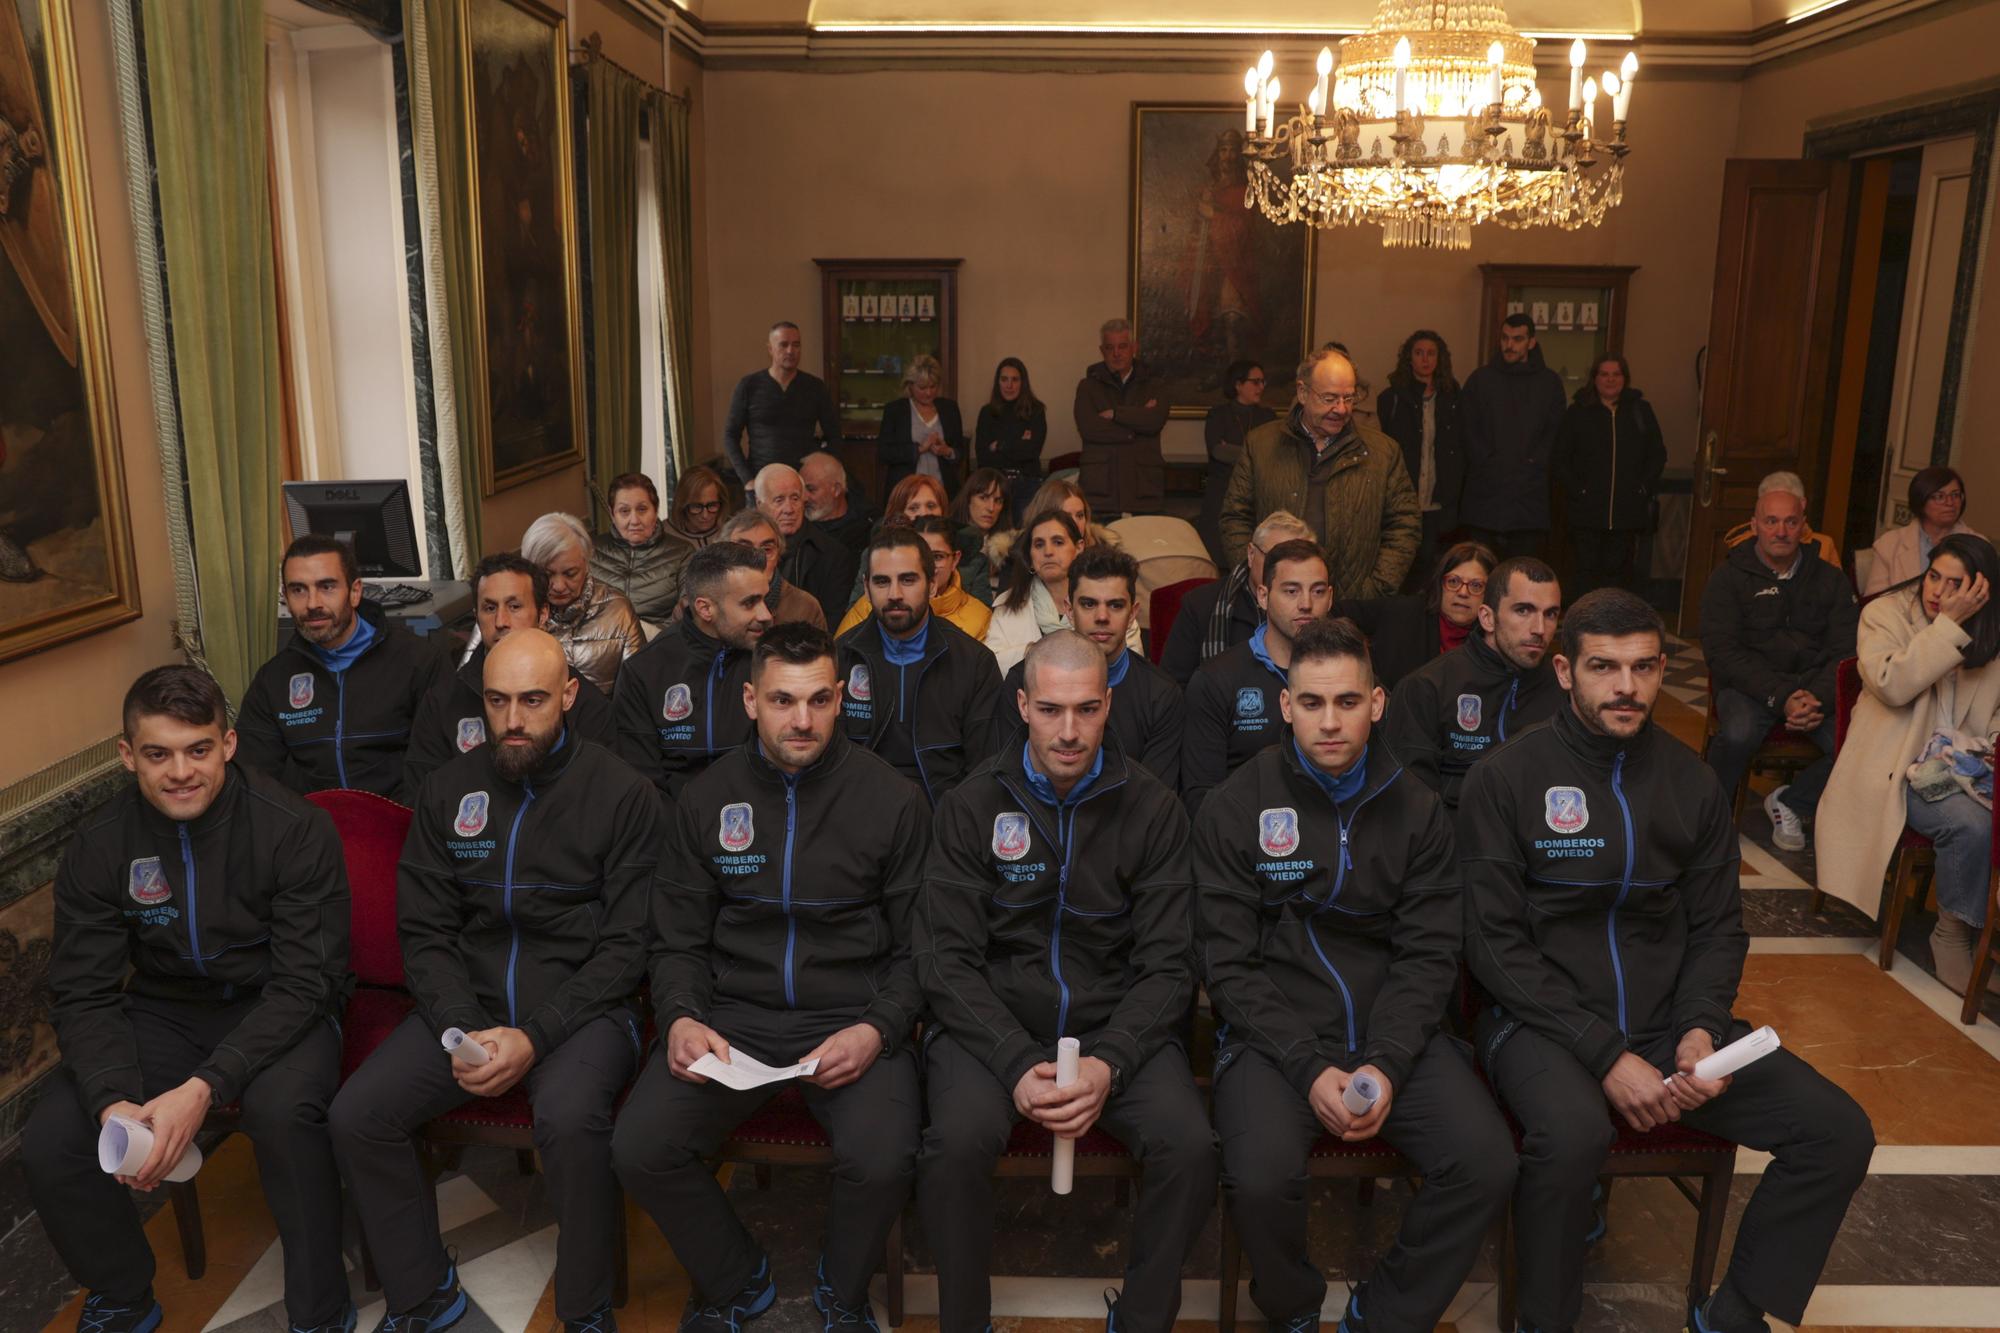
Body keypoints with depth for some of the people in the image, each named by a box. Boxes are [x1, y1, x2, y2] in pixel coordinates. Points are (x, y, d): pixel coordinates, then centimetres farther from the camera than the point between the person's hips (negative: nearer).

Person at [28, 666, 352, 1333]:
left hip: (277, 1008, -4)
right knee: (48, 1142, -16)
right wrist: (114, 1100, -23)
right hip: (165, 1011, 4)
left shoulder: (296, 829, -20)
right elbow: (83, 994, -5)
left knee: (283, 1110, -34)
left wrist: (205, 1087, -31)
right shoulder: (99, 845, -7)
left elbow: (303, 985, -19)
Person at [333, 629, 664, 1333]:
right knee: (356, 1116, -15)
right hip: (466, 1001, 5)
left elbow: (627, 946, -8)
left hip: (581, 1004, -4)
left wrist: (534, 1037, -17)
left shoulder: (622, 793, -5)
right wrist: (461, 1030, -9)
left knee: (570, 1119, -33)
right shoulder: (448, 789, 8)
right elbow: (424, 930, 7)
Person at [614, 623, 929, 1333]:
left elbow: (916, 947, 1)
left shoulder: (893, 800, -2)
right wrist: (681, 1018, -10)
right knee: (639, 1148, -19)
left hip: (852, 1018, -2)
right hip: (731, 1016, 3)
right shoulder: (705, 800, 5)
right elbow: (677, 942, 9)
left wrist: (877, 1029, -15)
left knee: (882, 1161, -28)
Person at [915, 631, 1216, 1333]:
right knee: (957, 1142, -29)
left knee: (1190, 1146, -24)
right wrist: (1016, 1064, -18)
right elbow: (947, 961, -4)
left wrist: (1110, 1063, -17)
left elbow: (1166, 965, -1)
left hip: (1119, 1028, 1)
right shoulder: (972, 807, 0)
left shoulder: (1153, 810, 1)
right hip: (992, 1026, -1)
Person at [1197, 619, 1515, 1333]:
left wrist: (1386, 1065, -13)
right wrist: (1309, 1069, -16)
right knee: (1261, 1178, -28)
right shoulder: (1237, 806, -2)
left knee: (1488, 1165, -19)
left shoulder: (1416, 811, 6)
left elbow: (1427, 955, 3)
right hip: (1275, 1032, -2)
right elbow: (1229, 965, -5)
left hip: (1393, 1030, 3)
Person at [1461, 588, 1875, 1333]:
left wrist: (1700, 1029, -10)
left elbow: (1718, 928, 10)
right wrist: (1605, 1053, -20)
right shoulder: (1506, 778, -10)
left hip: (1667, 1019, 5)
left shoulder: (1692, 783, 5)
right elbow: (1495, 944, -12)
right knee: (1573, 1132, -35)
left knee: (1839, 1132, -8)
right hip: (1544, 1020, -5)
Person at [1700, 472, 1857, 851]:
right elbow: (1724, 652, -8)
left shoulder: (1830, 579, 12)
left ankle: (1790, 803, 2)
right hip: (1749, 686, -3)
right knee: (1738, 734, -35)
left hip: (1815, 687, 3)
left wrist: (1819, 698, -18)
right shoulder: (1729, 576, 2)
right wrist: (1780, 697, -21)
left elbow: (1846, 652, 4)